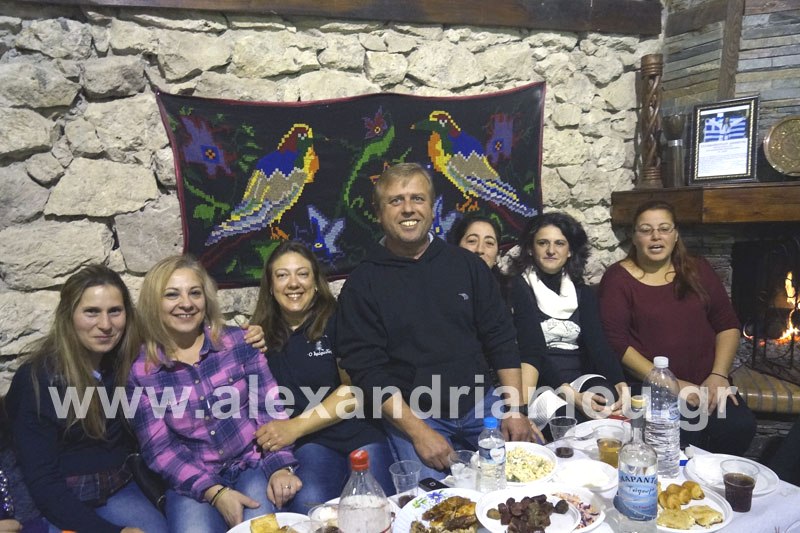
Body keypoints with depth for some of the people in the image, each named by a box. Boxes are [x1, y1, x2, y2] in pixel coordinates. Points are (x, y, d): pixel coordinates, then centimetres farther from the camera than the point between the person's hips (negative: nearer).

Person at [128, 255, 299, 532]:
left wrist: (280, 466, -17)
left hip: (253, 466, 0)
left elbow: (270, 408, -3)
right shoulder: (140, 372, -3)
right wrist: (214, 492, -17)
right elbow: (159, 448, -5)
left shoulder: (238, 342, -3)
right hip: (192, 481, 0)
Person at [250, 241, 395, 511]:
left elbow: (357, 388, -5)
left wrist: (296, 427, -11)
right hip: (310, 442, 1)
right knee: (309, 507, -29)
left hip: (362, 434, -1)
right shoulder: (263, 334, 13)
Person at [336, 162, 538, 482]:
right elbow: (367, 369, -9)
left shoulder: (467, 265, 6)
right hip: (410, 415, -3)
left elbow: (501, 339, 7)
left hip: (480, 404, 4)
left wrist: (515, 409, -2)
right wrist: (418, 432, -16)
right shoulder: (362, 285, -4)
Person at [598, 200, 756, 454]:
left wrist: (719, 374, -5)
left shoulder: (697, 270, 13)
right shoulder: (618, 278, -1)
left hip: (705, 384, 4)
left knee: (740, 426, -22)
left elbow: (727, 325, 12)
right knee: (683, 436, -29)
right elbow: (616, 342, -9)